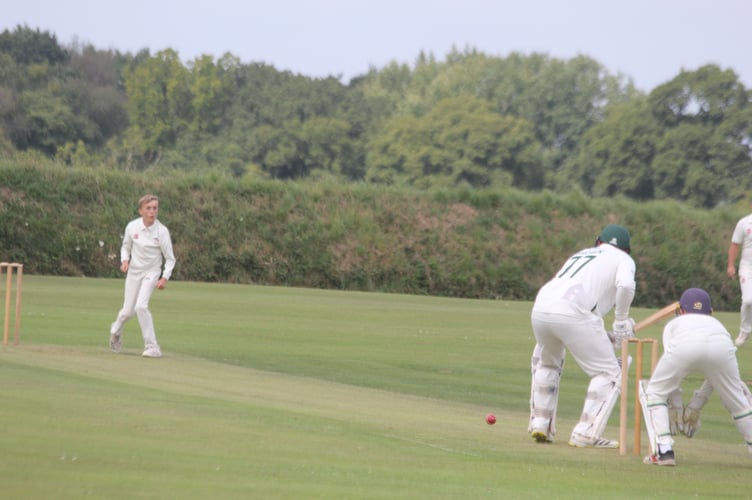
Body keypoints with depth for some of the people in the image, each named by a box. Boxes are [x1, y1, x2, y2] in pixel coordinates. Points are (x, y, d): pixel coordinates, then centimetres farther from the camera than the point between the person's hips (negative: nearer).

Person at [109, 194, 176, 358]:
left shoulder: (162, 231, -16)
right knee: (128, 311, 3)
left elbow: (170, 259, -8)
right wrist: (125, 260, -12)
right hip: (134, 271, 3)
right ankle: (116, 330, 40)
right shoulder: (132, 227, -9)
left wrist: (165, 278, -20)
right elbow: (126, 247, 9)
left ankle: (152, 347, -13)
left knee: (141, 306, -22)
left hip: (151, 272, -3)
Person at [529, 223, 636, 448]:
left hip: (540, 309, 6)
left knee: (546, 363, 33)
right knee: (609, 373, 6)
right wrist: (621, 321, 6)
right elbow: (626, 285, -6)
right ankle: (586, 433, -4)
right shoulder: (623, 259, 18)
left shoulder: (579, 255, 35)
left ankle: (540, 423, 27)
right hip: (573, 314, -6)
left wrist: (605, 337, 24)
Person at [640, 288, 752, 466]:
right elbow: (716, 376, 38)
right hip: (722, 347, 2)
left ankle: (663, 451, 7)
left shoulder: (673, 323, 40)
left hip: (684, 345, -2)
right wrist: (696, 406, 43)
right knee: (737, 397, 26)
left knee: (653, 392, 20)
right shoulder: (717, 323, 45)